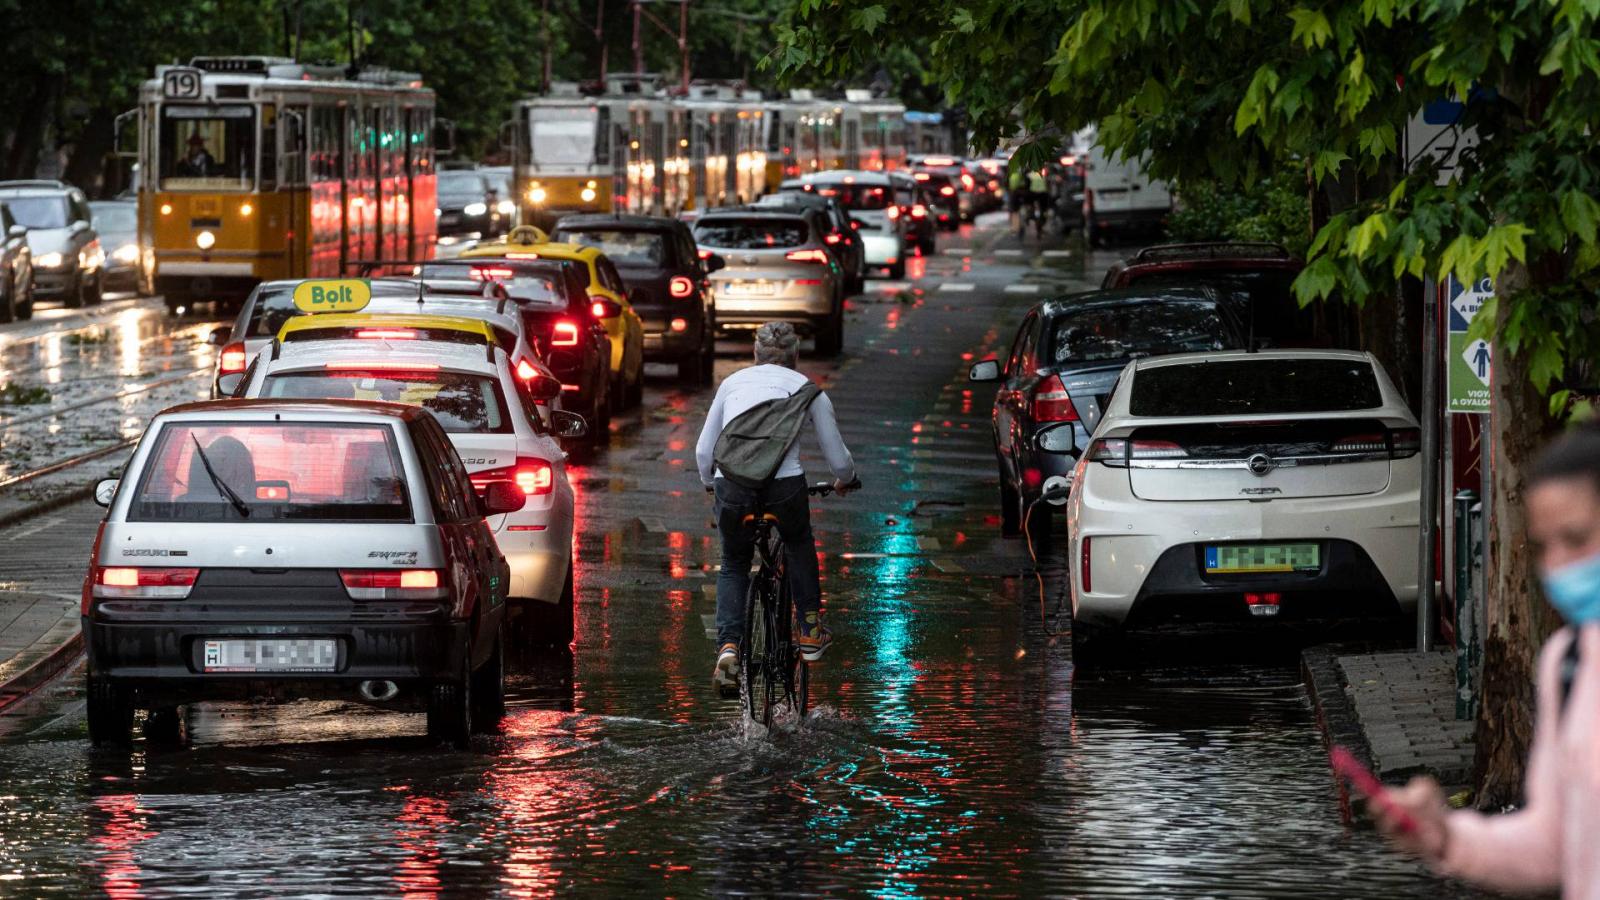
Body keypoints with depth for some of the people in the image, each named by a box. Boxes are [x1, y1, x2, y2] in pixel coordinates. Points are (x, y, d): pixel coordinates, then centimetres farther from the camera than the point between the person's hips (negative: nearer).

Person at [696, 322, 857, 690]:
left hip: (732, 484, 1)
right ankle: (811, 632, 34)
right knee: (799, 546, 32)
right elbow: (838, 460, 20)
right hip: (784, 482, -1)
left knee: (733, 565, 24)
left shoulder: (733, 382, 22)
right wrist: (845, 480, 43)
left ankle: (728, 646, 3)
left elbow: (703, 452, 21)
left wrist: (712, 484, 42)